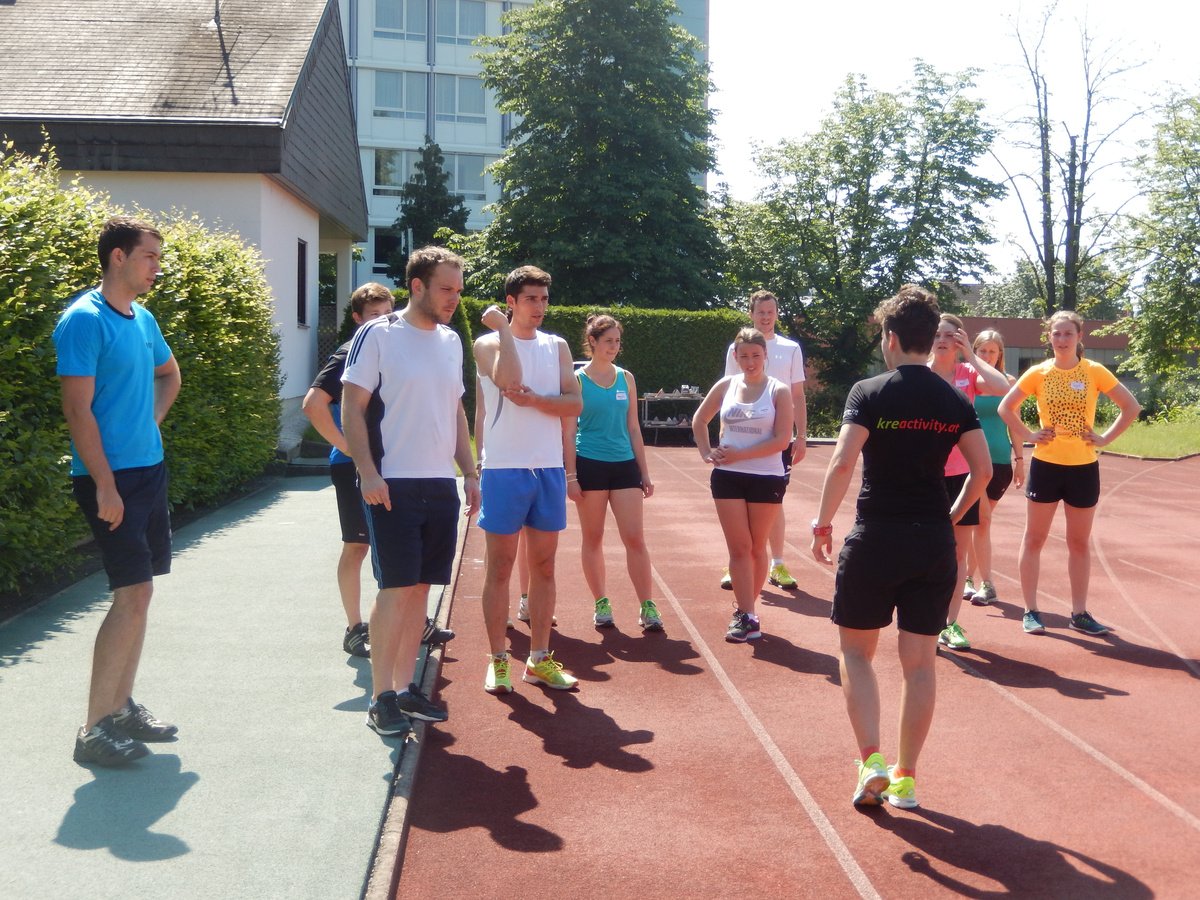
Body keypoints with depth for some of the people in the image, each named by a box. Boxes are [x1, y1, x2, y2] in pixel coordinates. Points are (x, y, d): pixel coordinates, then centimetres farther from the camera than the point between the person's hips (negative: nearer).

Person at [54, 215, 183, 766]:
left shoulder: (142, 320, 12)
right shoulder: (84, 320, -13)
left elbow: (169, 375, 31)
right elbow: (78, 410, -17)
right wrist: (105, 486, -19)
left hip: (150, 470, 9)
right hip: (110, 477, -8)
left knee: (139, 592, 11)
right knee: (134, 593, -11)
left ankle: (122, 706, 23)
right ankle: (96, 729, -2)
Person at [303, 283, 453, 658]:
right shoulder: (349, 355, -12)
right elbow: (313, 404, -23)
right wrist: (346, 447, -20)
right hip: (356, 468, -7)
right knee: (358, 546, 2)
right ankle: (355, 631, 13)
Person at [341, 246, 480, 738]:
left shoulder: (451, 341, 14)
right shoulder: (377, 335, -6)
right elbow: (352, 408, -8)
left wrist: (469, 472, 14)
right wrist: (368, 473, -17)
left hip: (441, 485, 6)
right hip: (393, 485, -6)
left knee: (420, 588, 10)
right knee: (396, 588, -5)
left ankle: (405, 688, 19)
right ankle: (381, 698, 5)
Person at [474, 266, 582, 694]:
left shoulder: (557, 346, 11)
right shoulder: (489, 343, -1)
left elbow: (574, 405, 1)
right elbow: (509, 379, -23)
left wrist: (534, 400, -14)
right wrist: (503, 328, -14)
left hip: (549, 469, 4)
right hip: (504, 468, -4)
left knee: (544, 565, 9)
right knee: (500, 567, 1)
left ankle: (539, 659, 18)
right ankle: (498, 660, 11)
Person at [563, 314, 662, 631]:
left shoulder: (626, 378, 9)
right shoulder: (577, 380, -2)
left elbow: (633, 428, 13)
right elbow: (568, 431, -3)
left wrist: (644, 473, 11)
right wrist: (571, 476, -8)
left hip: (624, 464, 3)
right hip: (590, 465, -2)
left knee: (635, 537, -3)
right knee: (593, 538, 6)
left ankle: (647, 606, 1)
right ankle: (601, 603, 17)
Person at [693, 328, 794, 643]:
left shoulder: (779, 391, -4)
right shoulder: (726, 385, 5)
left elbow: (782, 439, -13)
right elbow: (699, 420, 18)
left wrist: (740, 455, -15)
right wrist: (706, 452, 4)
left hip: (767, 478, -2)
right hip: (728, 476, 2)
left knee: (757, 547, 9)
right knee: (739, 547, -2)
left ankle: (744, 609, 23)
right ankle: (746, 617, -2)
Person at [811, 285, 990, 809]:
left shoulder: (869, 393, -9)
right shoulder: (956, 401, 5)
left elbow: (842, 462, -18)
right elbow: (983, 470, 4)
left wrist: (822, 522, -7)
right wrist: (951, 517, 16)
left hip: (876, 540, -4)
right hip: (935, 545, 4)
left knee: (856, 651, 13)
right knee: (920, 661, 11)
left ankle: (872, 762, 1)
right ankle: (905, 778, 19)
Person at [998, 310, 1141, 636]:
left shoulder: (1095, 372, -3)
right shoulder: (1038, 373, -3)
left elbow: (1132, 407, 1)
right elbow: (1006, 407, 4)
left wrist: (1106, 438, -6)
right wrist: (1028, 436, -5)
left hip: (1083, 467, 1)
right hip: (1046, 466, 0)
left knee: (1080, 542, 10)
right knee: (1034, 539, 4)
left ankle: (1079, 613, 20)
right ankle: (1031, 611, 14)